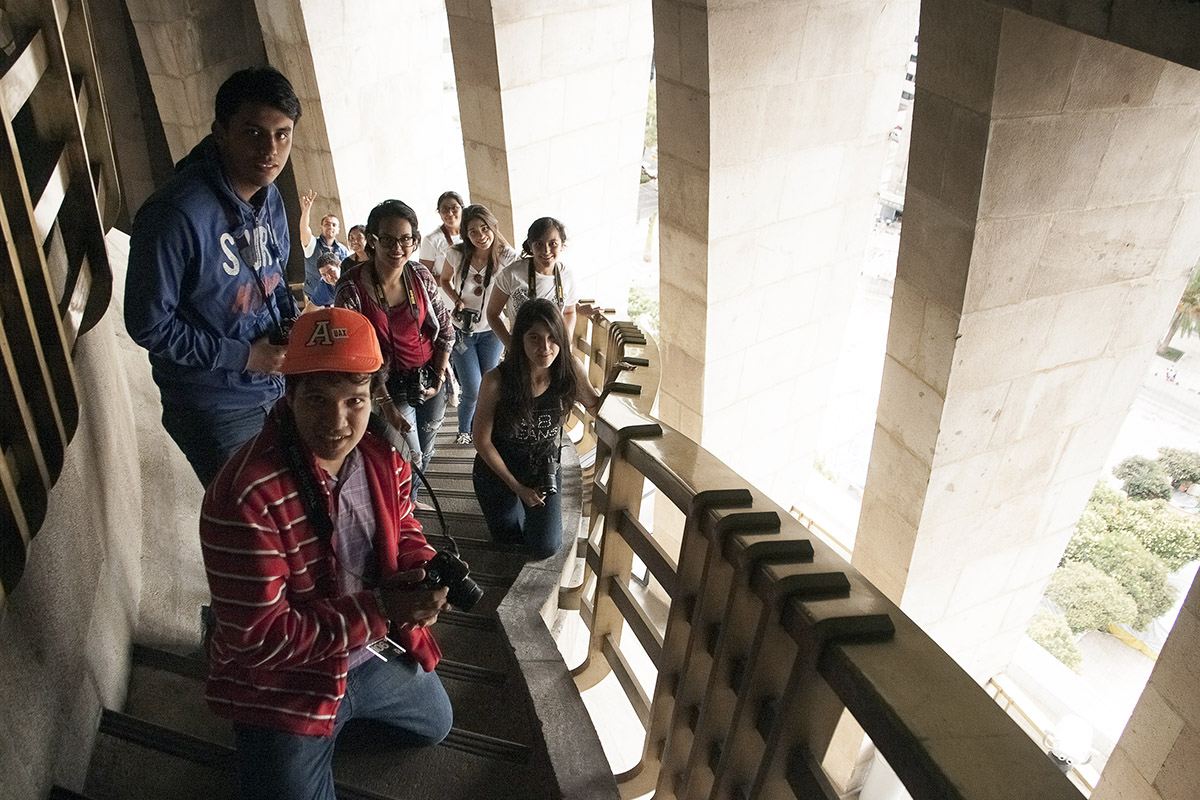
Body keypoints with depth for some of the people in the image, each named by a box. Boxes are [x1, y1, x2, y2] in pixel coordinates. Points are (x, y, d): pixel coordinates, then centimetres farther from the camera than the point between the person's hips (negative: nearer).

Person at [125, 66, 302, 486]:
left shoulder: (270, 196, 1)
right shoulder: (175, 215, -25)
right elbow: (149, 325, -19)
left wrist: (292, 324, -4)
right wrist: (242, 356, -19)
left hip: (276, 386, 7)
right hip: (216, 411, -7)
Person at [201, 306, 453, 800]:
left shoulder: (383, 457, -11)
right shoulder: (246, 496, -33)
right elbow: (258, 639, -30)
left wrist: (423, 571, -17)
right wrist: (378, 609, -32)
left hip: (381, 652, 7)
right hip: (284, 683, -6)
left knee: (434, 727, 29)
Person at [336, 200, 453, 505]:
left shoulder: (421, 275, -7)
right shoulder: (352, 287, -19)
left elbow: (446, 330, 4)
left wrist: (439, 378, 0)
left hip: (429, 380, 5)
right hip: (390, 387, -4)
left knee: (425, 453, 20)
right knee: (411, 459, -2)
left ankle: (410, 500, 48)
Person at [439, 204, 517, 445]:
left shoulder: (508, 257, -17)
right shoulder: (457, 254, -13)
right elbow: (445, 280, 8)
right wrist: (457, 300, -10)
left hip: (492, 331, 1)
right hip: (461, 330, 0)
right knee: (473, 390, -5)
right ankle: (463, 430, 26)